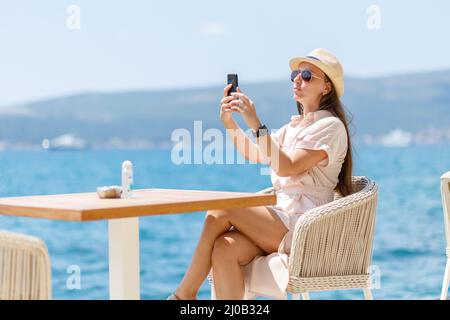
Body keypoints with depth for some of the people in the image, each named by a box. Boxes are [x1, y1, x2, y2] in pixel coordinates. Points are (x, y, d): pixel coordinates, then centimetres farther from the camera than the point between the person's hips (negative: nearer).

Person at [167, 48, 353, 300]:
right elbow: (256, 155, 16)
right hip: (280, 224, 7)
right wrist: (230, 123, 4)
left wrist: (256, 124, -19)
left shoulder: (331, 126, -2)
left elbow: (287, 167, -14)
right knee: (224, 249, -25)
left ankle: (184, 294, -10)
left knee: (222, 210, -22)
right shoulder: (293, 127, 24)